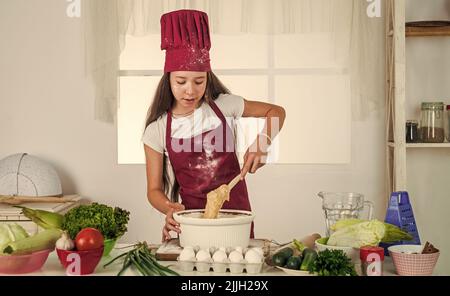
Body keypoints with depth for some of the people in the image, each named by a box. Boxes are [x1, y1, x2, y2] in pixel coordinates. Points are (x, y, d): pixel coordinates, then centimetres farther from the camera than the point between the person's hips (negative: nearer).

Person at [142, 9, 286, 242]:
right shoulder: (157, 130, -5)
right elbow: (154, 189, 0)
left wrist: (262, 144, -12)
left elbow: (276, 111, 6)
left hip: (237, 213, 1)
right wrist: (169, 208, -22)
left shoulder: (223, 106, -4)